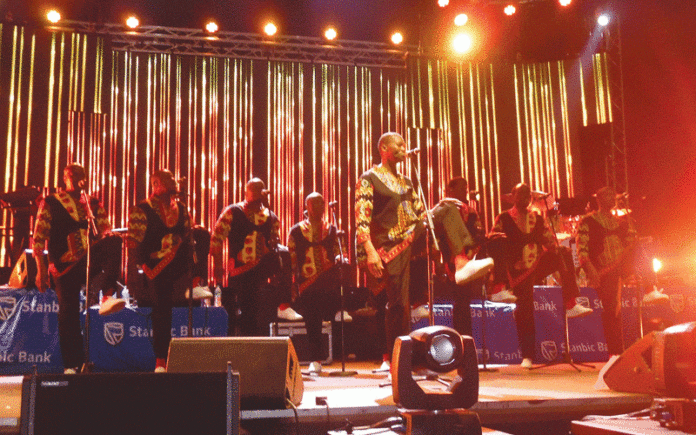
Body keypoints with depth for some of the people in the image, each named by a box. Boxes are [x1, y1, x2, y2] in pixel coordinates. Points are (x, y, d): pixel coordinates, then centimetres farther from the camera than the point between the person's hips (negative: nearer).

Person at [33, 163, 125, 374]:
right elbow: (38, 238, 3)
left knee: (114, 241, -28)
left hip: (90, 262, 1)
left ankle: (107, 297, -40)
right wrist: (41, 270, -4)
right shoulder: (50, 203, 8)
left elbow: (106, 232, 12)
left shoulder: (94, 204, 17)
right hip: (64, 266, -1)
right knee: (68, 314, -3)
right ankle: (72, 365, 9)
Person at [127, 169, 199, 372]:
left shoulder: (181, 209, 11)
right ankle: (160, 361, 8)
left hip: (179, 263, 4)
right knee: (162, 312, -5)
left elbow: (188, 237, 13)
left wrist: (194, 269, 5)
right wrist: (134, 272, -13)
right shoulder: (141, 210, -1)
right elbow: (134, 243, -5)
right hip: (157, 269, -4)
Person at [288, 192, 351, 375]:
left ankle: (339, 311, -2)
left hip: (328, 282, 2)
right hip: (308, 284, -2)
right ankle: (315, 361, 10)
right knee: (312, 324, -1)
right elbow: (291, 259, 4)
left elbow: (337, 253, 12)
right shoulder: (296, 231, 6)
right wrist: (292, 285, -3)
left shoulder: (331, 229, 12)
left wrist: (339, 259, -13)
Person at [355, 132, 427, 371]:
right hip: (389, 245, -6)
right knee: (398, 301, -7)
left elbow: (422, 213, 22)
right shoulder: (369, 179, 0)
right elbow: (361, 219, -11)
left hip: (411, 238, 6)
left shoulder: (405, 182, 22)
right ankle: (392, 356, 8)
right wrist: (370, 251, -23)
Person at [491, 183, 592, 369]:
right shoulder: (504, 219, 0)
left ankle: (570, 305, -21)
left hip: (538, 265, 3)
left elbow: (550, 243, 9)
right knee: (525, 310, -7)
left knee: (564, 253, -22)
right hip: (519, 271, -3)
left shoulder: (537, 219, 12)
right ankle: (527, 356, 9)